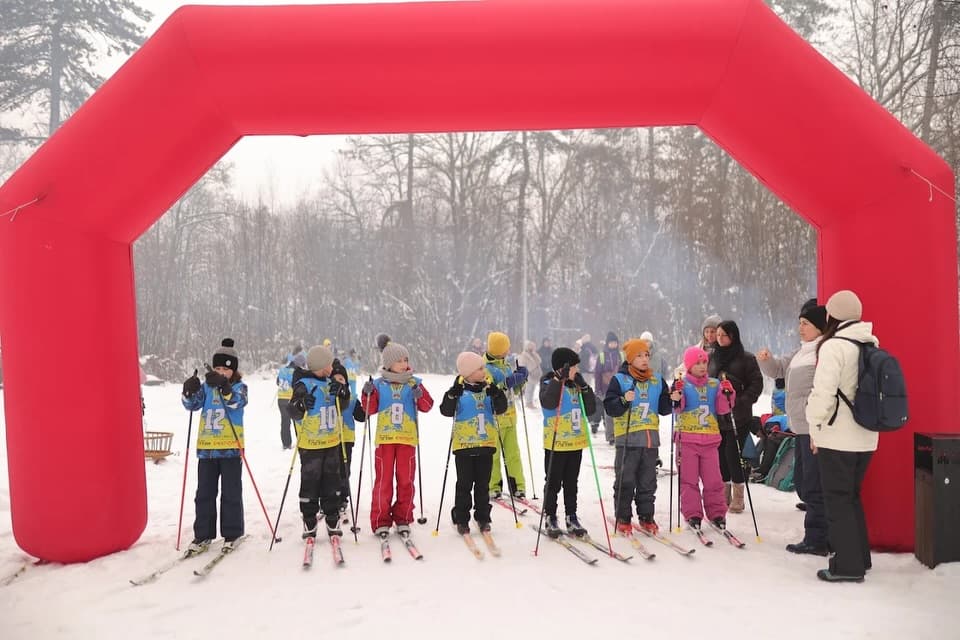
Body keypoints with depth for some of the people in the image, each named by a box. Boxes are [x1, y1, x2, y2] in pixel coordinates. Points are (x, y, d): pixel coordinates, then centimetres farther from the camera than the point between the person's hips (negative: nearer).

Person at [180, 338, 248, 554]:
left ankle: (231, 534, 15)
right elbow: (193, 405, 0)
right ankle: (203, 535, 19)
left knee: (231, 493, 4)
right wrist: (189, 392, -20)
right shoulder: (206, 386, 8)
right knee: (204, 493, 9)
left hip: (231, 447, -4)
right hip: (206, 447, 4)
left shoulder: (239, 386, -1)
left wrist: (224, 387, -37)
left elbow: (238, 402, -21)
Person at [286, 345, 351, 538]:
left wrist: (341, 390, -10)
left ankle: (332, 520, 22)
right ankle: (309, 522, 15)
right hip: (310, 444, -6)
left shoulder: (330, 382, 7)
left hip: (332, 442, 6)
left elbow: (343, 405, 9)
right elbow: (294, 413, -17)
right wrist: (300, 404, -39)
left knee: (332, 481, 12)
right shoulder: (304, 384, -12)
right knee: (310, 483, 2)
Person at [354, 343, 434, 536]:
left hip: (407, 438, 1)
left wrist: (420, 395, -19)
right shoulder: (379, 384, 4)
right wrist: (368, 395, -11)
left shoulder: (414, 383, 5)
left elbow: (427, 406, 0)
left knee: (406, 480, 4)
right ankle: (380, 521, 10)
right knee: (384, 479, 2)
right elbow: (370, 409, 6)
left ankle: (403, 519, 16)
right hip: (384, 438, -1)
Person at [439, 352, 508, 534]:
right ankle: (461, 520, 14)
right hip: (464, 444, -3)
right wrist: (453, 395, -28)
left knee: (483, 484, 11)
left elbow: (501, 409, 0)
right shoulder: (459, 390, -5)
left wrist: (496, 395, -18)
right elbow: (446, 411, -11)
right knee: (464, 484, 4)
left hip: (486, 443, 3)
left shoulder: (488, 388, 6)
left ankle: (483, 518, 22)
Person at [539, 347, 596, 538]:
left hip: (576, 443, 5)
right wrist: (559, 379, -30)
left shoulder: (577, 384, 9)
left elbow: (591, 409, 5)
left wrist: (584, 387, -7)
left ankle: (572, 518, 24)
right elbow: (548, 402, -29)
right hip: (555, 443, -5)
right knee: (553, 483, 4)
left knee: (571, 483, 14)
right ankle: (550, 519, 15)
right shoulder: (549, 383, -8)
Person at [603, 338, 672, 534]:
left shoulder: (657, 380, 12)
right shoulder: (619, 379, -3)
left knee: (648, 481, 12)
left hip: (650, 438, 4)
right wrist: (624, 401, -25)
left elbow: (664, 408, 15)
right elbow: (609, 407, -8)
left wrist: (673, 400, -4)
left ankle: (646, 517, 23)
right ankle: (623, 518, 12)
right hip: (627, 438, -4)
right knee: (625, 481, 1)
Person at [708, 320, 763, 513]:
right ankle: (724, 494, 20)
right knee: (720, 454, 8)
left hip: (738, 416, -4)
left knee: (732, 454, -7)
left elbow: (756, 384, -3)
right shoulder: (711, 358, 10)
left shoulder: (746, 358, -2)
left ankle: (738, 495, 8)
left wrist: (741, 402, -14)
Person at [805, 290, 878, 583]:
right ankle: (859, 558, 28)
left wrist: (815, 428, -7)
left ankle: (847, 565, 8)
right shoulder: (872, 345, 9)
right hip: (865, 437, 8)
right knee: (851, 496, 19)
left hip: (837, 437, -7)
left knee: (837, 500, 3)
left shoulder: (834, 346, -15)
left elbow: (823, 393, -19)